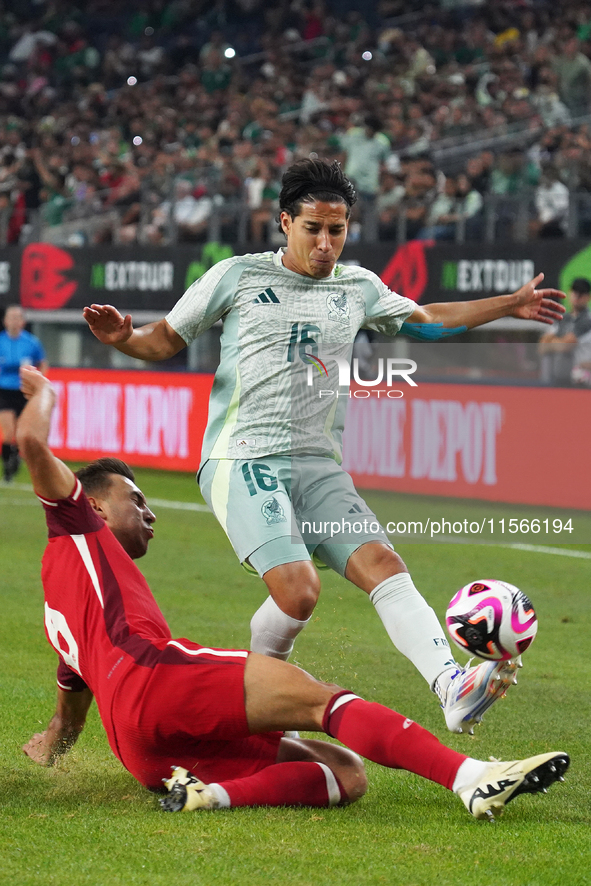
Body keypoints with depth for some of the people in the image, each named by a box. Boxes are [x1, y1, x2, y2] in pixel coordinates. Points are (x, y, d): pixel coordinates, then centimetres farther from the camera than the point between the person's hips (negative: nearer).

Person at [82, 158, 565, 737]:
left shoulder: (359, 288, 16)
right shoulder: (238, 276, 3)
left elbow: (428, 319, 33)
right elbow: (166, 340, 9)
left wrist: (512, 305, 32)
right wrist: (123, 337, -13)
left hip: (319, 467, 5)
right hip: (243, 462, -4)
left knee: (381, 563, -18)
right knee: (298, 589, -24)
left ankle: (454, 689, -33)